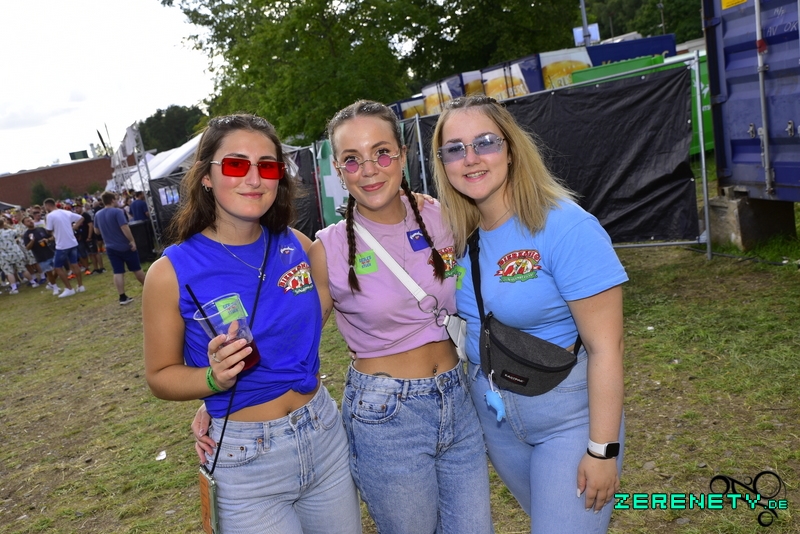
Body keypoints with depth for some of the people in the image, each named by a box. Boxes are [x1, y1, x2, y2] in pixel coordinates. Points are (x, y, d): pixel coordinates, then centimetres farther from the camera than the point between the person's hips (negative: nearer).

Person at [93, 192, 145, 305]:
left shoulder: (98, 215, 6)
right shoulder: (117, 211, -15)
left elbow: (96, 230, 18)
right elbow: (124, 228, -24)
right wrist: (132, 241, -18)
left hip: (111, 248, 5)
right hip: (125, 246, -5)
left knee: (118, 272, 2)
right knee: (137, 269, 9)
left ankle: (122, 297, -2)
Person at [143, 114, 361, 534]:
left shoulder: (297, 246, -4)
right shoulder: (172, 272, -14)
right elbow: (160, 376, -6)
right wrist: (215, 377, -22)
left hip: (326, 434, 4)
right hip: (246, 457, -4)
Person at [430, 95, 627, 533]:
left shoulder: (567, 228, -22)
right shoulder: (459, 234, -3)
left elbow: (605, 348, -21)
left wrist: (602, 449, -18)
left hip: (568, 413, -6)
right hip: (491, 411, 6)